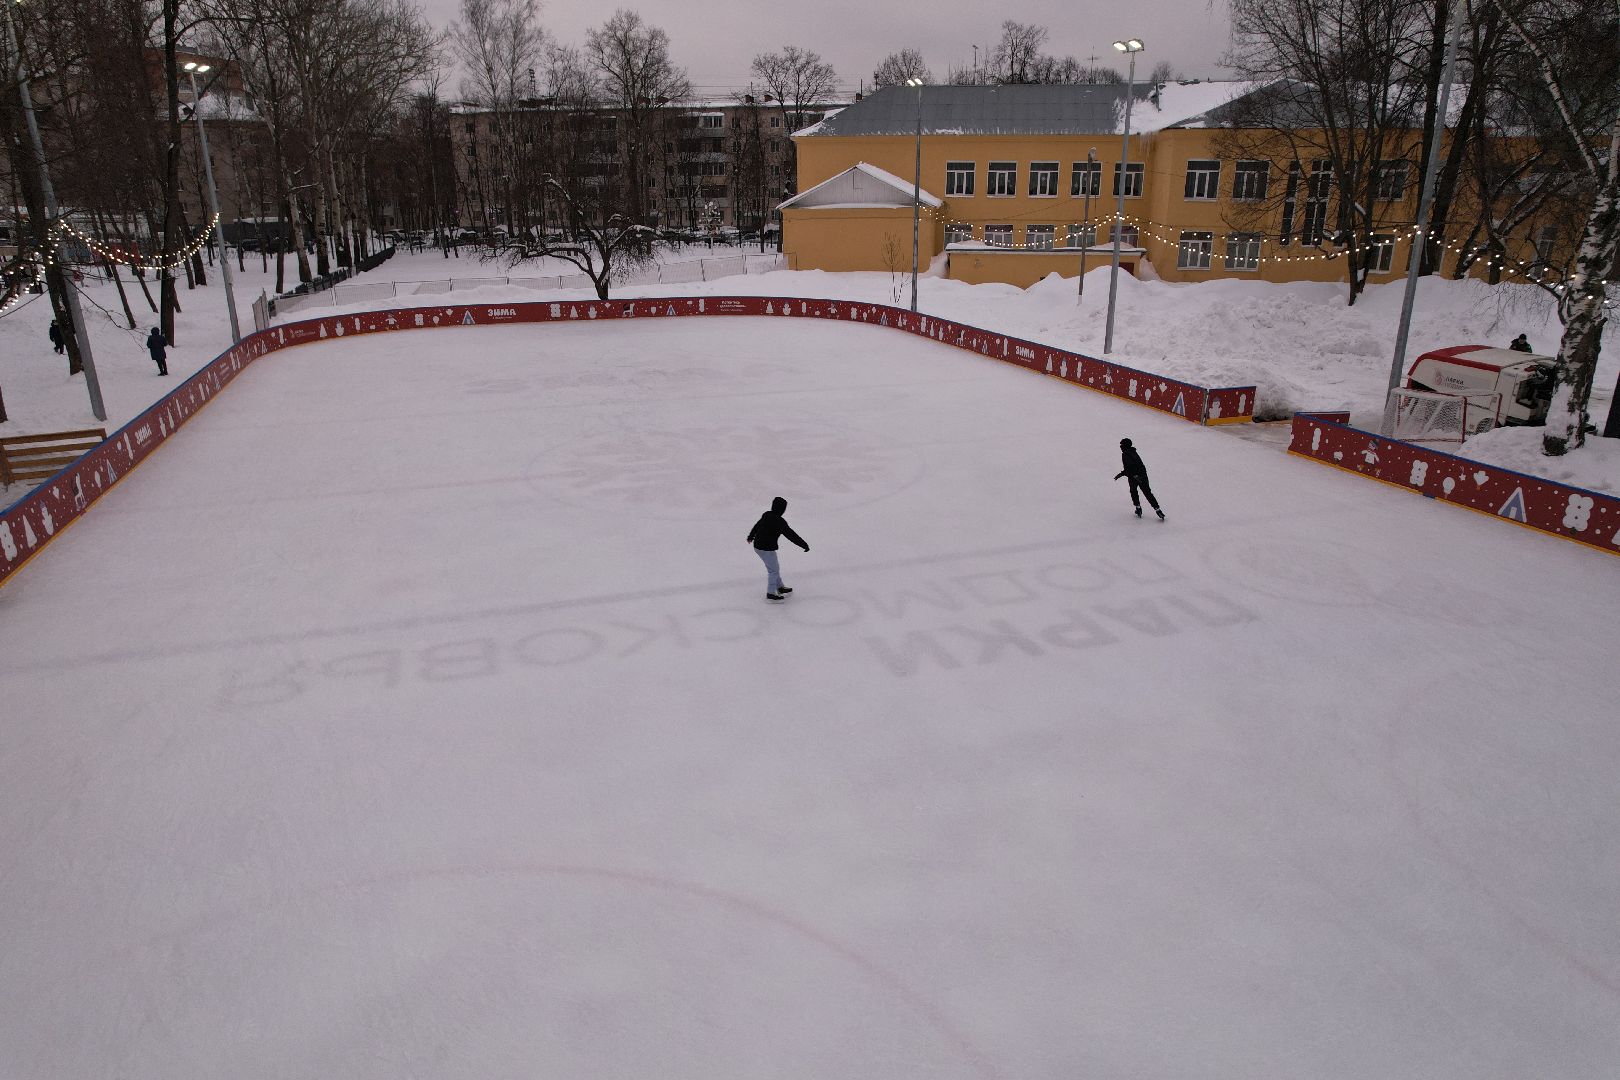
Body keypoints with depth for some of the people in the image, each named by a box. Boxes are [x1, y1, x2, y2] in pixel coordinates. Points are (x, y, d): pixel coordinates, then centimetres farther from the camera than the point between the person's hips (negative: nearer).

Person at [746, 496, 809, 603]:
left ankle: (780, 587, 37)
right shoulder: (780, 522, -23)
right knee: (773, 570, 4)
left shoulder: (766, 515, 4)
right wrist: (804, 545, -17)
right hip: (767, 549, -9)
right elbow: (791, 535, -22)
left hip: (758, 545, 9)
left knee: (774, 568, 23)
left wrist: (751, 536, 39)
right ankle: (770, 594, 11)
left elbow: (757, 525, 21)